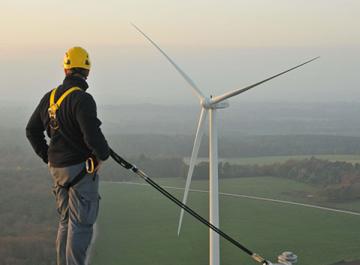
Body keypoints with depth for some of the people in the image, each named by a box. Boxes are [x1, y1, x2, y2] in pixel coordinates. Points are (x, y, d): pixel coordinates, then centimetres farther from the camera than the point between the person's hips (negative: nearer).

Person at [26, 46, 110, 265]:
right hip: (81, 169, -8)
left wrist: (47, 156, 19)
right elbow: (92, 135, -26)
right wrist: (103, 154, -7)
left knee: (66, 222, 19)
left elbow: (32, 130, 15)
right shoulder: (82, 99, -19)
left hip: (57, 168, 8)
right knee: (81, 224, 0)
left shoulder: (50, 96, 6)